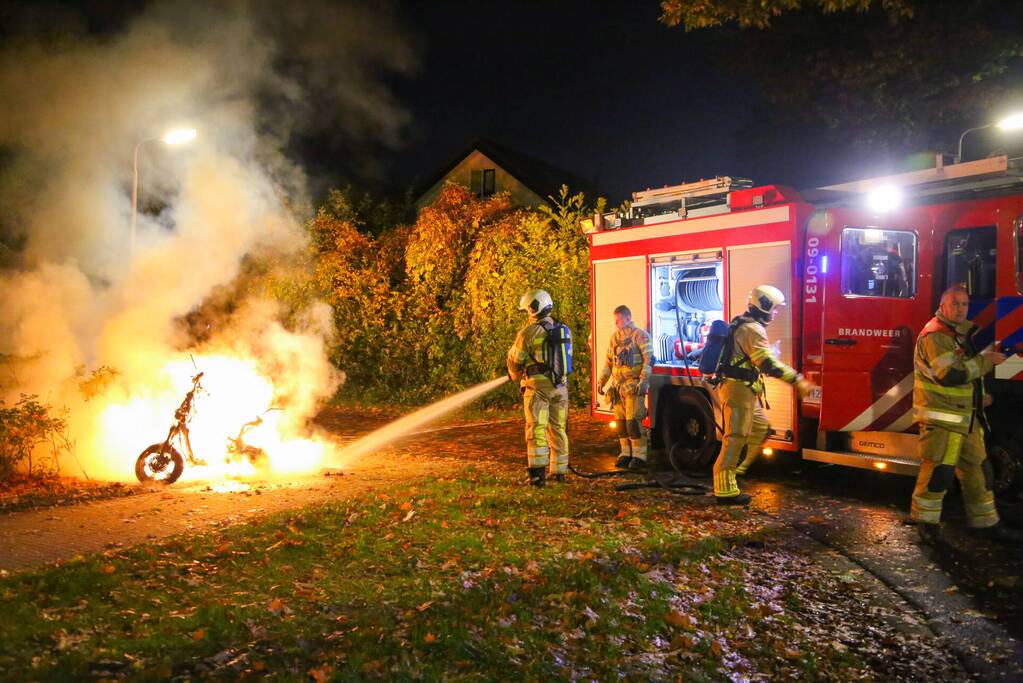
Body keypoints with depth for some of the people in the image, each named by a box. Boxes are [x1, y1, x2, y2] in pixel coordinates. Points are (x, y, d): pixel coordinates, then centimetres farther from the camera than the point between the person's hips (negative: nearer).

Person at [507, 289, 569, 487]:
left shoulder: (529, 331, -10)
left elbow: (515, 360, -1)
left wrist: (515, 375, 20)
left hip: (538, 384, -6)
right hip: (560, 385, 6)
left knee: (536, 429, -3)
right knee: (558, 428, 13)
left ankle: (538, 474, -9)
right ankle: (559, 471, 19)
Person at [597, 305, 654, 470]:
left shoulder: (640, 336, -5)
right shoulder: (614, 338, 16)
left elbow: (649, 359, -11)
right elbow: (608, 362, 21)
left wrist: (644, 381, -20)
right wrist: (601, 381, 15)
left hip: (633, 387, -7)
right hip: (617, 387, 7)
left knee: (633, 422, -10)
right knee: (621, 422, 8)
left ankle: (639, 456, -2)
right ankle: (626, 453, 17)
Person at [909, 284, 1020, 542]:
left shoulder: (966, 331, 15)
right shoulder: (934, 335, -15)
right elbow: (951, 374, -25)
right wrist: (986, 360, -18)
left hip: (968, 417, 9)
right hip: (941, 417, -9)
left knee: (978, 468, 14)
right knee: (939, 470, -9)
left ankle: (985, 522, 25)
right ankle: (925, 520, 6)